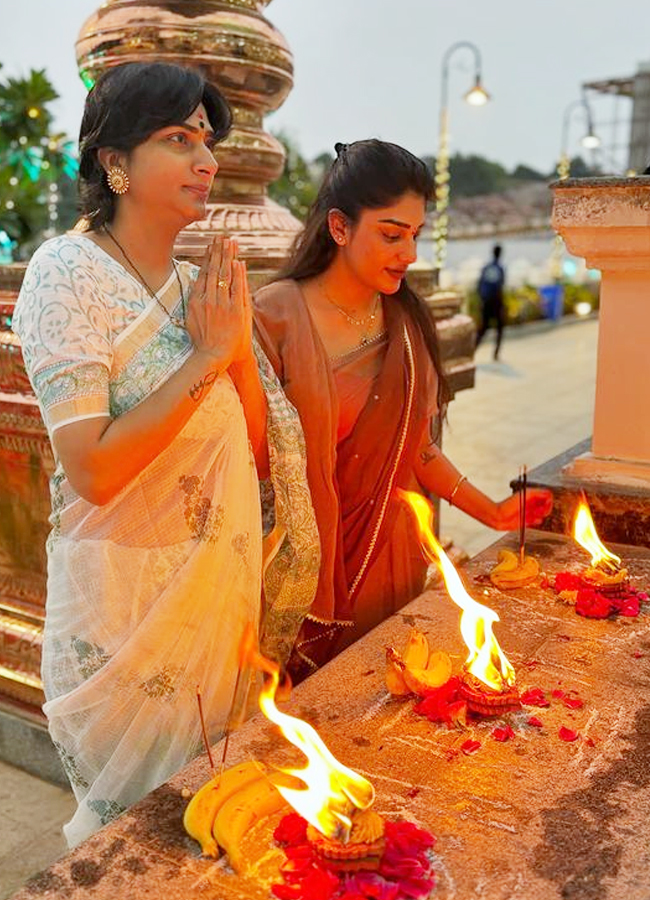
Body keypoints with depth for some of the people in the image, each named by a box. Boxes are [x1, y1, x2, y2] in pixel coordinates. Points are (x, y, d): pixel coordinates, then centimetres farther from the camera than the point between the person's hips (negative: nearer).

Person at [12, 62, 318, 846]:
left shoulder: (201, 283, 4)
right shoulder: (67, 272, -15)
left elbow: (257, 456, 5)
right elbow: (94, 471, -26)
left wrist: (239, 348, -9)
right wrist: (205, 357, -20)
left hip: (216, 583, 6)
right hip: (124, 590, -6)